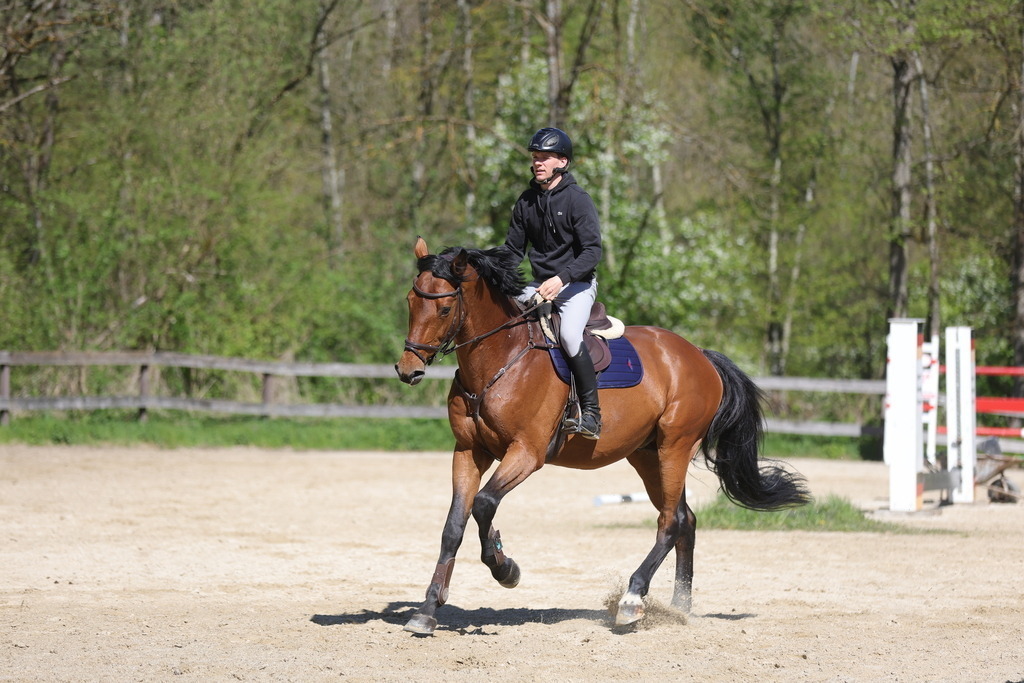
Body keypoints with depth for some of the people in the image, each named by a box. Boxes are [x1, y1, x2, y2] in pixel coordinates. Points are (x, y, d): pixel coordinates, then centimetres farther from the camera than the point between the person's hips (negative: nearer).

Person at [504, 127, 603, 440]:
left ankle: (591, 413, -25)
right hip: (540, 285, 7)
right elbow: (513, 249, 14)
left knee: (569, 334, -32)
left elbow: (592, 252, -18)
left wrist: (561, 278, -31)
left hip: (577, 284, -7)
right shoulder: (526, 202, 7)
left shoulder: (578, 200, -11)